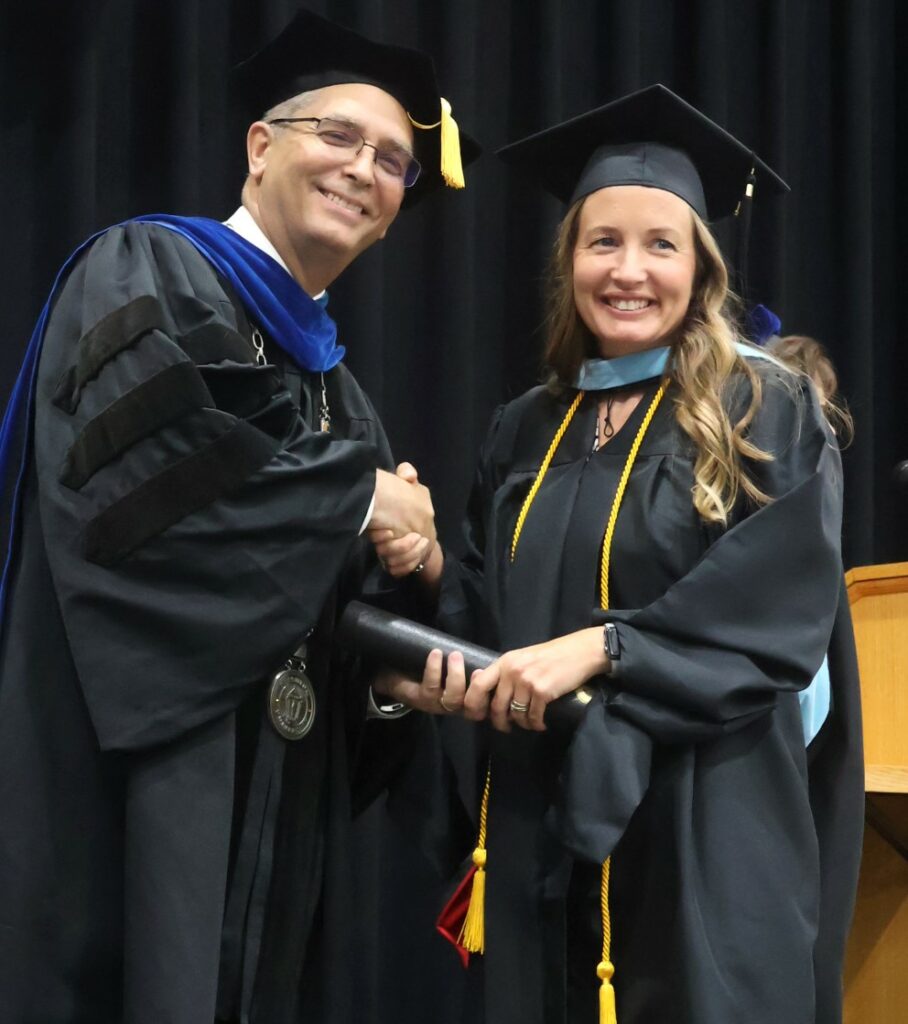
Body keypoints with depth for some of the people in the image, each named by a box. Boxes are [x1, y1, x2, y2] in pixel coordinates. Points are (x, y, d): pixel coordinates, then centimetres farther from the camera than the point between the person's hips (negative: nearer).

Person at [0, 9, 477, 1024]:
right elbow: (129, 467, -21)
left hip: (276, 811, 8)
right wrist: (358, 497, -9)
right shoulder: (146, 273, -1)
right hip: (133, 792, -7)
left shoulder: (334, 387, 21)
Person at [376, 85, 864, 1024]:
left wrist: (599, 647, -23)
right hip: (543, 825, 5)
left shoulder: (766, 417, -3)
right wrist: (432, 574, -5)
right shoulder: (526, 434, 13)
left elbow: (774, 611, -14)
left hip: (698, 823, -5)